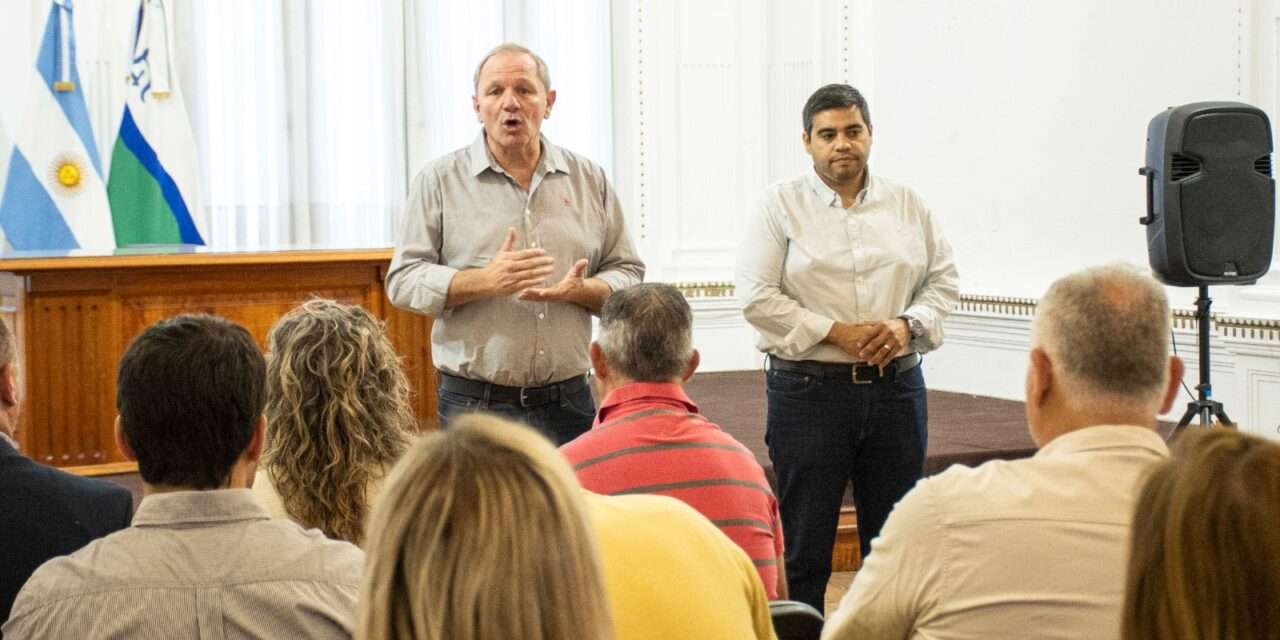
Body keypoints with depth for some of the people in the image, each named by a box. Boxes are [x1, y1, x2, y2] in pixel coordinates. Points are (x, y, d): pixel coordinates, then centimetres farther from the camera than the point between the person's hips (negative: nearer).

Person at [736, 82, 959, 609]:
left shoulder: (907, 204, 10)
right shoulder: (780, 205, -1)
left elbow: (943, 279, 12)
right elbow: (757, 296, -8)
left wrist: (906, 324, -8)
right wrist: (836, 333, -14)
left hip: (896, 387, 3)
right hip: (809, 390, -3)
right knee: (803, 548, 0)